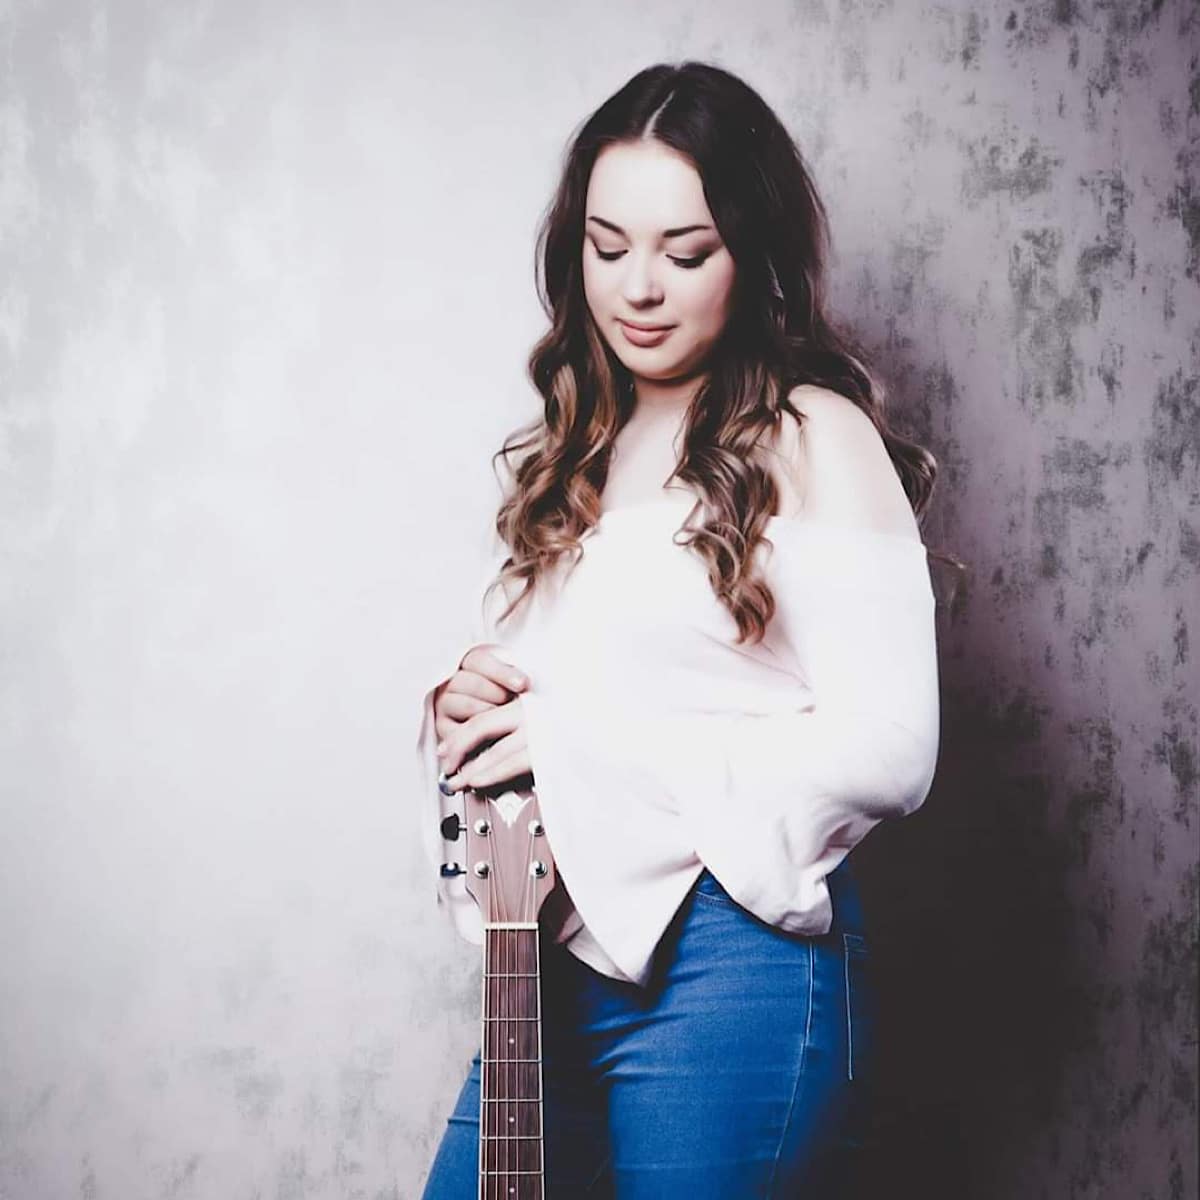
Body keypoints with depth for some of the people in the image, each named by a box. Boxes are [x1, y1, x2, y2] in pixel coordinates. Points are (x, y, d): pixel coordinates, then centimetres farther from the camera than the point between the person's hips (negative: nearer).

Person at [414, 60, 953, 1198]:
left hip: (734, 970, -6)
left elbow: (887, 750, -17)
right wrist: (462, 706, -2)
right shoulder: (574, 456, 14)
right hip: (560, 969, 7)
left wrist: (577, 734, -16)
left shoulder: (813, 440, -7)